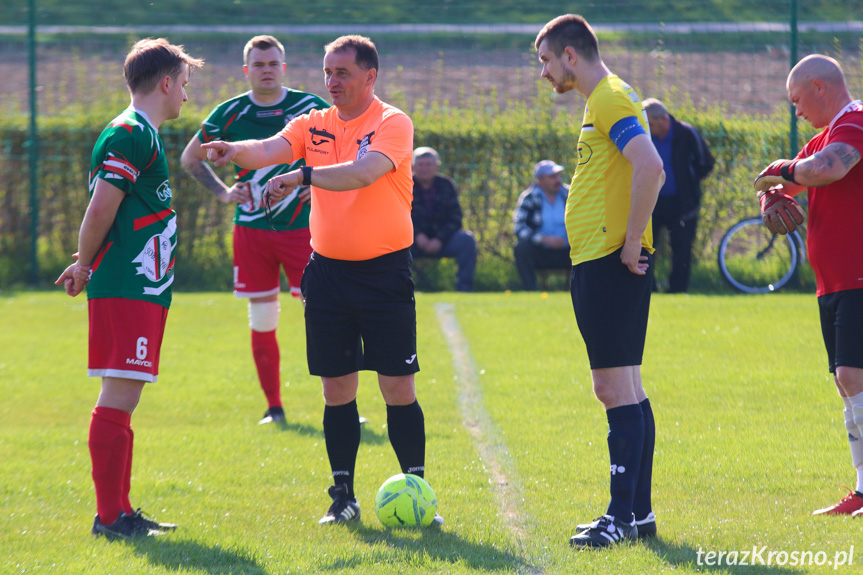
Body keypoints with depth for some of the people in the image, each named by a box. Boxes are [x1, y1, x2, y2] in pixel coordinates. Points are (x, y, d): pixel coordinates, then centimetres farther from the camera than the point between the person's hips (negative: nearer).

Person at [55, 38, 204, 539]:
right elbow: (102, 207, -17)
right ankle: (110, 516, -9)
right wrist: (86, 265, -5)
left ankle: (120, 510, 17)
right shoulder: (128, 135, -13)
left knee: (125, 397, 12)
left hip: (144, 287, 10)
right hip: (126, 289, -10)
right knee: (118, 397, -9)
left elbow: (105, 211, 23)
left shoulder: (144, 136, 19)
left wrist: (86, 264, 16)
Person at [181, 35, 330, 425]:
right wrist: (222, 192, 1)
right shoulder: (230, 113, 2)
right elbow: (191, 158, 14)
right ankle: (273, 406, 12)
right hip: (252, 228, 2)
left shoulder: (312, 108, -2)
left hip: (301, 227, -1)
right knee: (261, 323, 3)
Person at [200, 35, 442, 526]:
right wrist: (235, 151, -31)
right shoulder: (314, 125, 8)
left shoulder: (392, 123, -6)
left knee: (399, 388, -3)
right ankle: (343, 496, 13)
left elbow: (363, 173, -24)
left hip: (384, 269, -4)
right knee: (337, 389, 6)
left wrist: (301, 177, -31)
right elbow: (270, 150, -10)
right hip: (328, 271, 4)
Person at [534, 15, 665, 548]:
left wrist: (634, 239, -21)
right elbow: (646, 172, 27)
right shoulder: (604, 98, 19)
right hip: (598, 263, 11)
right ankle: (638, 511, 16)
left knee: (616, 387, -11)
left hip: (609, 264, -11)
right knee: (624, 388, 12)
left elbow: (650, 168, -27)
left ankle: (623, 516, -12)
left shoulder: (611, 98, -12)